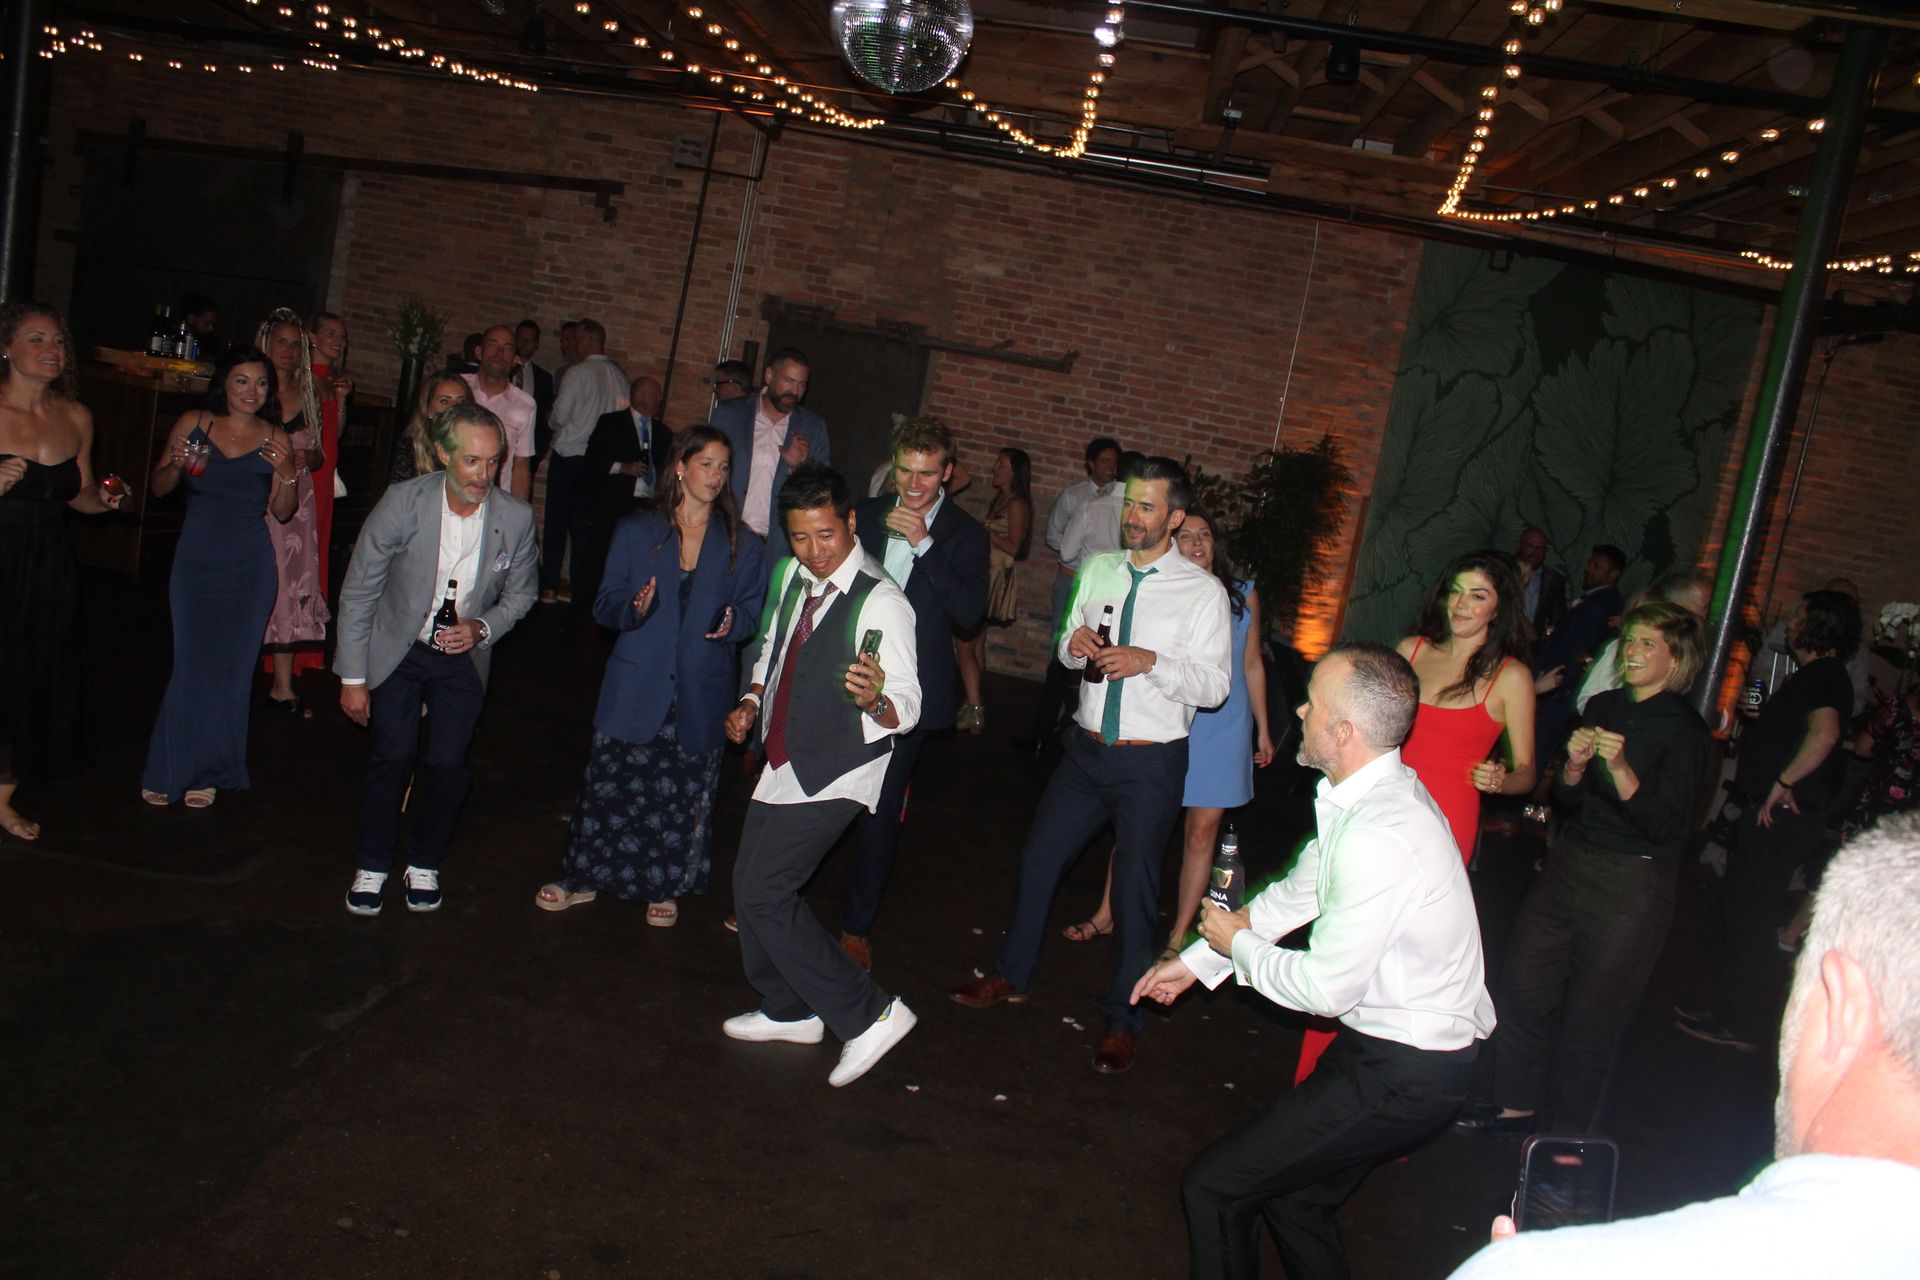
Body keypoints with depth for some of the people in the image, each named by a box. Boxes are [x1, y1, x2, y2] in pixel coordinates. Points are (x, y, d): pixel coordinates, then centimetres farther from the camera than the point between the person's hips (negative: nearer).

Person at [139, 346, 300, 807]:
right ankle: (171, 770, 16)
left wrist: (288, 473, -13)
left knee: (230, 667, 6)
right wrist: (176, 464, -14)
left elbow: (283, 513, 3)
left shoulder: (275, 440, 2)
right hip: (196, 561, 0)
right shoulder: (193, 424, 3)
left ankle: (207, 772, 21)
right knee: (191, 662, -1)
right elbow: (158, 489, 6)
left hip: (249, 567, 0)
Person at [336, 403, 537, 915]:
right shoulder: (402, 502, -21)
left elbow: (519, 595, 2)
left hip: (464, 657, 1)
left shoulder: (516, 518, -16)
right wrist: (352, 677, -10)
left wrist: (482, 628, -19)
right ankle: (371, 866, 19)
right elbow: (358, 592, -11)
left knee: (447, 764, 1)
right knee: (392, 757, -4)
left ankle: (424, 864, 25)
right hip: (398, 649, -1)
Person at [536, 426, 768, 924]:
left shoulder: (742, 548, 5)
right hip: (636, 691, 0)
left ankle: (665, 887, 24)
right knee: (611, 784, 3)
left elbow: (752, 613, 9)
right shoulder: (636, 532, 4)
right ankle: (582, 878, 24)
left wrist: (733, 624, -14)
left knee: (684, 795, 4)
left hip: (699, 697, 0)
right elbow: (604, 605, 4)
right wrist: (634, 608, -18)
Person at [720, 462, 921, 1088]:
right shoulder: (791, 574, 3)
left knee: (764, 891, -12)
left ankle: (870, 1014, -1)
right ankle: (789, 1012, 36)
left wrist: (874, 699, -46)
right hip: (784, 759, 9)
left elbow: (907, 710, -25)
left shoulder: (881, 601, -22)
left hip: (835, 775, -9)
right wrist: (751, 701, 6)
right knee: (751, 884, 16)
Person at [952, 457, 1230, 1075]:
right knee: (1038, 859, 14)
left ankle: (1121, 1020, 23)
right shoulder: (1097, 570, 5)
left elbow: (1215, 686, -13)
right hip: (1088, 747, 5)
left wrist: (1149, 661, -26)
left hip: (1151, 763, -5)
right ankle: (1011, 976, 37)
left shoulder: (1203, 591, -10)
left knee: (1135, 888, 5)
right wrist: (1074, 643, -9)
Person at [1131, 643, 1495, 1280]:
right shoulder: (1376, 792, 1)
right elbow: (1298, 892, 15)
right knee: (1290, 1192, 23)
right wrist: (1194, 961, 17)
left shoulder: (1377, 836, -30)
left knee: (1213, 1185, -5)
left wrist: (1239, 945, -6)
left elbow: (1326, 988, -24)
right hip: (1400, 1040, 10)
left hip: (1406, 1072, -10)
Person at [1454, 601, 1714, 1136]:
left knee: (1587, 1022, 5)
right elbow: (1567, 798, 8)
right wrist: (1575, 764, -13)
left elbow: (1665, 826, -19)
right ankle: (1517, 1106, 28)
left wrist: (1620, 768, -30)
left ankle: (1567, 1136, 25)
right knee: (1522, 984, 8)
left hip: (1632, 886, -6)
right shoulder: (1603, 706, 5)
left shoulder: (1686, 732, -12)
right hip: (1571, 862, 6)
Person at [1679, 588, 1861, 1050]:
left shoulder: (1820, 676, -17)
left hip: (1782, 817, -10)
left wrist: (1782, 783, -28)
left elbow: (1824, 733, -34)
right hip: (1778, 815, 10)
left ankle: (1738, 1022, 7)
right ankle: (1730, 1007, 29)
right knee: (1743, 909, 18)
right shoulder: (1824, 677, 15)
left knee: (1752, 914, -2)